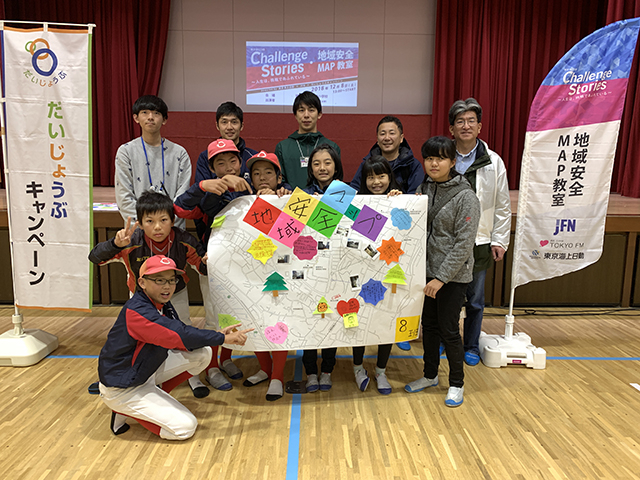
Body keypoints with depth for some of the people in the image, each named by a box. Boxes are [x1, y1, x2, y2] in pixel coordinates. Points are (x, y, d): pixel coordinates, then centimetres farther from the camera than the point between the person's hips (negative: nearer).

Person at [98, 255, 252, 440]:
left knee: (202, 354, 1)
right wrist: (223, 338, -28)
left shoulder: (163, 305, -1)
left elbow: (180, 340, 2)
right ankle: (124, 411, 3)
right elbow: (181, 336, -34)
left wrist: (218, 334, -12)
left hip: (146, 372, 9)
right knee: (185, 427, -13)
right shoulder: (137, 311, -29)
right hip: (122, 390, -9)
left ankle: (157, 397, 7)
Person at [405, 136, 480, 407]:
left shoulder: (465, 197, -13)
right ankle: (430, 375, 35)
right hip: (426, 270, 6)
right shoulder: (423, 189, 6)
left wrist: (442, 277, -19)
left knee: (448, 329, 2)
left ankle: (456, 384, 23)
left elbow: (464, 243, -16)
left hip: (452, 275, -6)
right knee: (429, 325, 16)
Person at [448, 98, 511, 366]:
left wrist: (499, 241, 0)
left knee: (475, 300, 12)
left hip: (478, 243, 0)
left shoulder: (494, 162, 0)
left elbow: (502, 206, 3)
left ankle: (471, 346, 31)